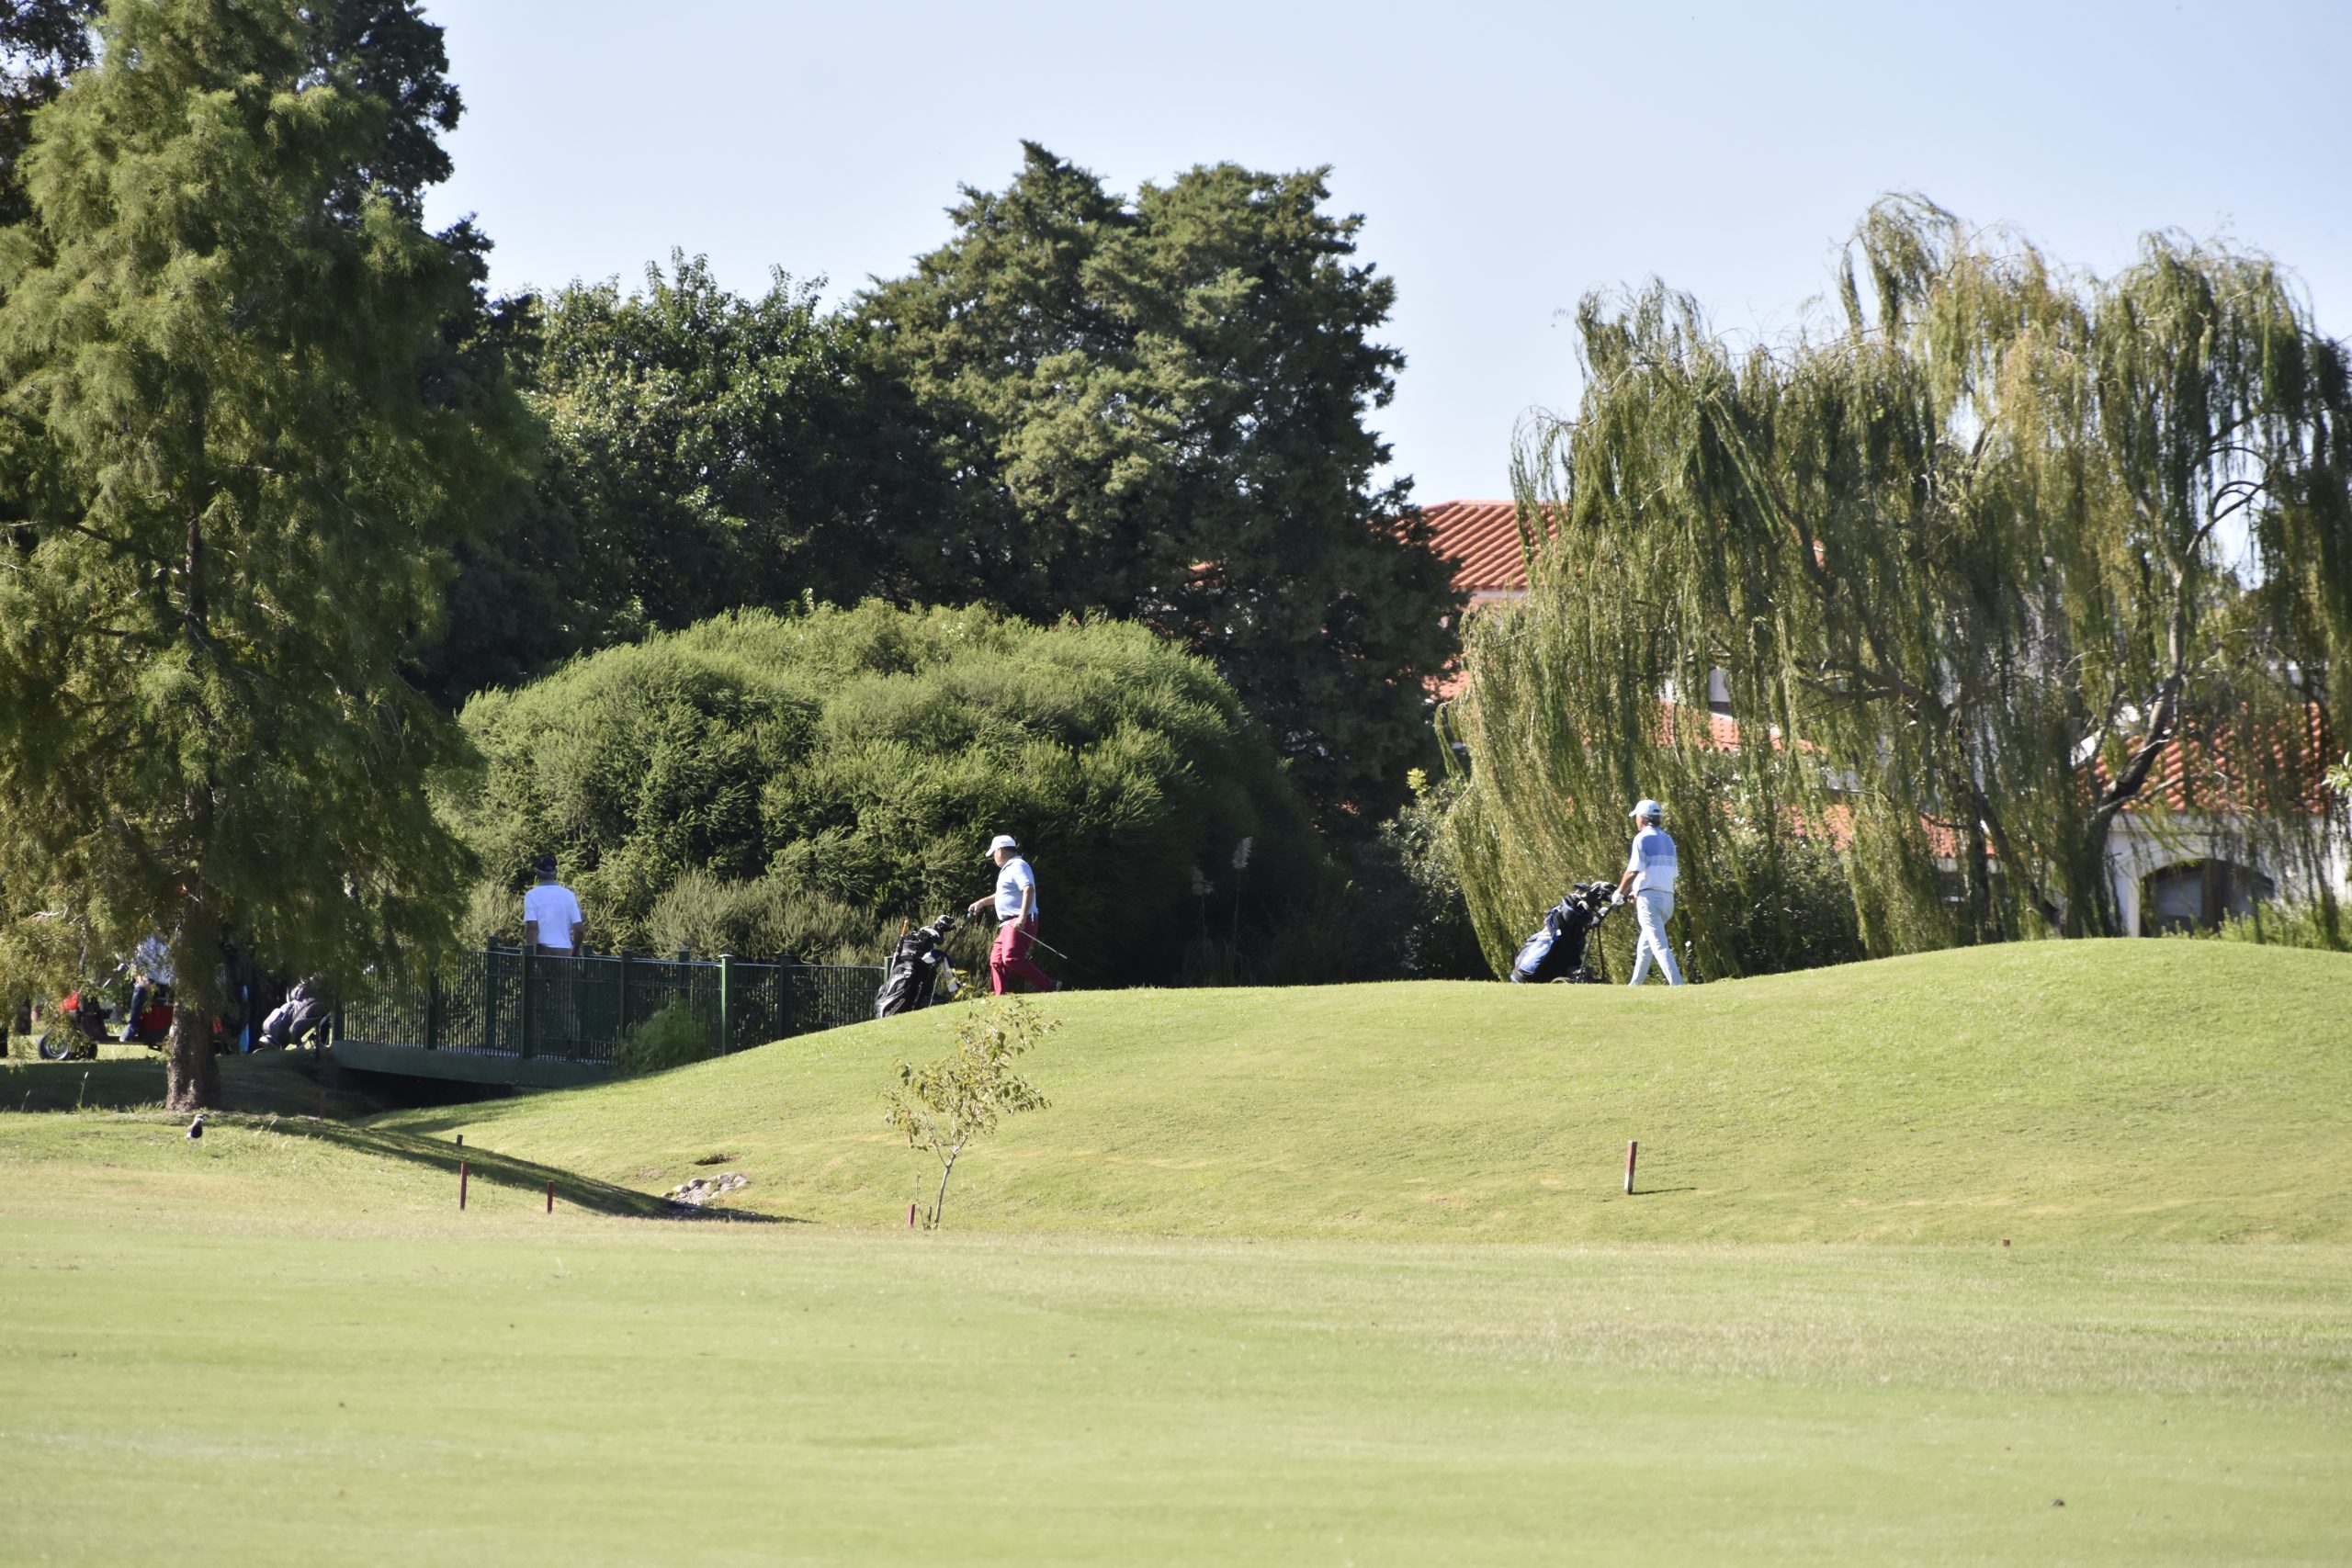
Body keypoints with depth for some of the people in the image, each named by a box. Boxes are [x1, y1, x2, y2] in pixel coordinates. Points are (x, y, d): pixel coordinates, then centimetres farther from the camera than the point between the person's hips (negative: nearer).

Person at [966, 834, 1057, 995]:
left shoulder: (1018, 866, -8)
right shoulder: (1008, 869, 25)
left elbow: (1029, 890, -24)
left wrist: (1022, 917, -33)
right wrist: (982, 902, 48)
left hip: (1020, 923, -11)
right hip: (1008, 924, 11)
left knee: (1011, 958, -25)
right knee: (997, 960, 9)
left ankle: (1049, 986, -27)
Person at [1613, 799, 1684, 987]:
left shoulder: (1642, 838, -6)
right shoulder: (1667, 840, 17)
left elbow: (1633, 871, -14)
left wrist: (1619, 893, 0)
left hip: (1649, 897, -8)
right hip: (1668, 896, 8)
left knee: (1659, 944, -13)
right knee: (1645, 943, 19)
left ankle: (1676, 984, -25)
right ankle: (1635, 984, 25)